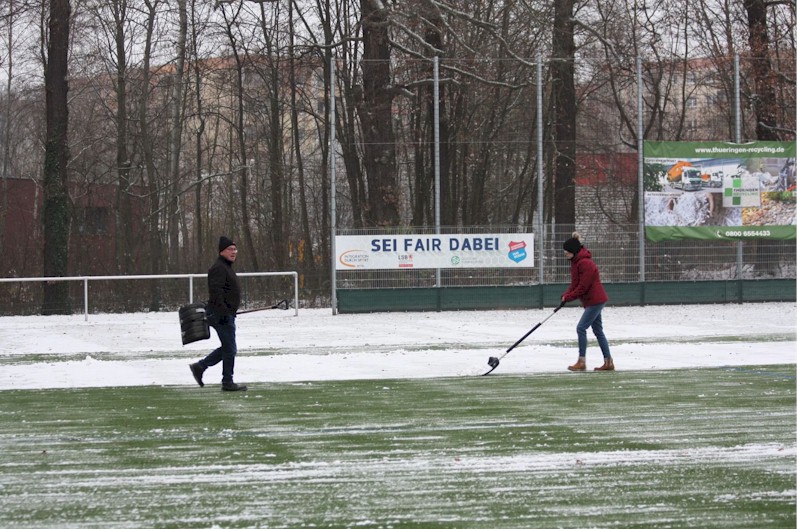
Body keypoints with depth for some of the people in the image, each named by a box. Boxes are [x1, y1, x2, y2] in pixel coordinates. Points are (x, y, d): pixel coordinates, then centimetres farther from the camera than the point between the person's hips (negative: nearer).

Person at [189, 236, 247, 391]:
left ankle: (199, 367, 19)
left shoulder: (227, 268, 20)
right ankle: (227, 382, 2)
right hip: (221, 314, -11)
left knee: (227, 348, 15)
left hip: (226, 314, 11)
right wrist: (222, 312, -28)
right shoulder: (218, 268, -14)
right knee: (230, 349, -5)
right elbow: (215, 291, -24)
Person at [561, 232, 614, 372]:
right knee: (598, 330, 11)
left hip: (595, 301, -10)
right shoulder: (575, 262, 11)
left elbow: (583, 286, -22)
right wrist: (566, 295, -2)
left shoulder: (585, 263, -21)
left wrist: (569, 297, -14)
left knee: (581, 328, -12)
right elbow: (575, 283, 15)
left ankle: (581, 362, -10)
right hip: (591, 301, 10)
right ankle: (608, 362, 14)